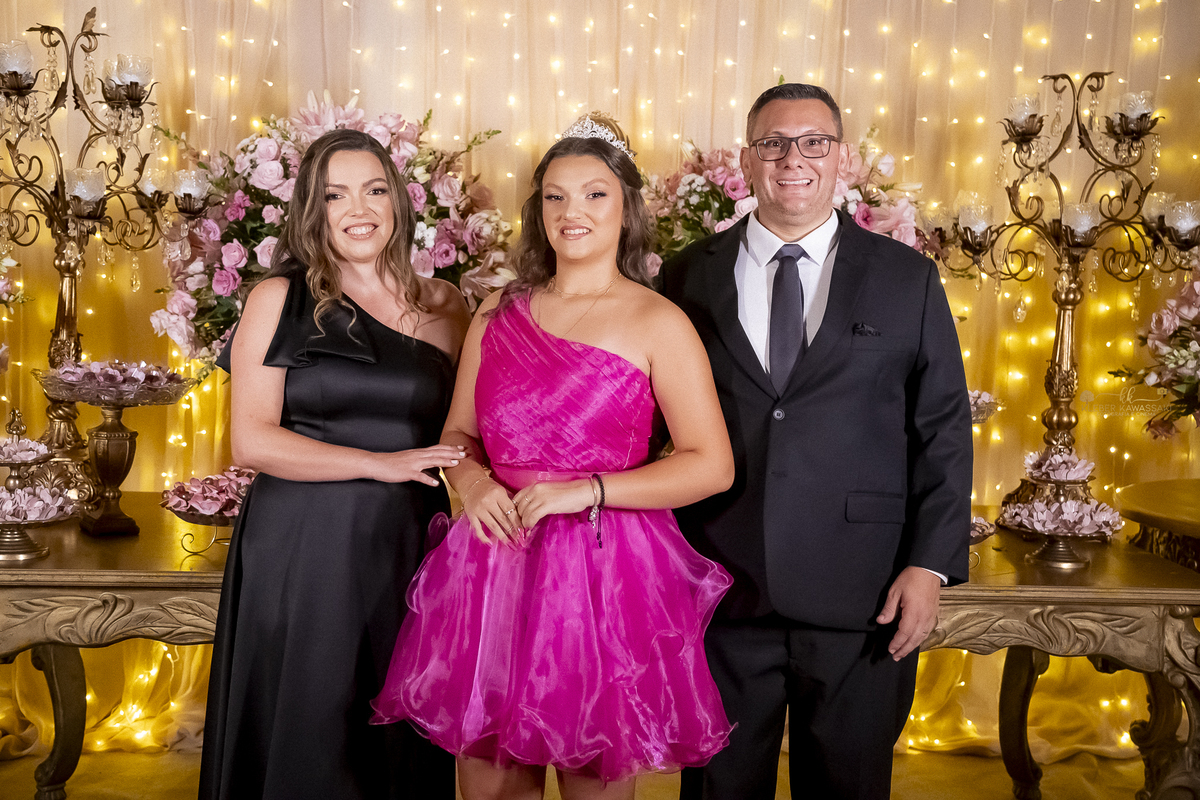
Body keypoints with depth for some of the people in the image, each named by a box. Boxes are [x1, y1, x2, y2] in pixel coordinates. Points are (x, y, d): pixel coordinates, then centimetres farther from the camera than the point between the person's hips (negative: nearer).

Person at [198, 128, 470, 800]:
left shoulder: (444, 306, 7)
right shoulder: (281, 300, -1)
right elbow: (254, 441, -8)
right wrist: (381, 463, -13)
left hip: (410, 546, 3)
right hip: (302, 550, -2)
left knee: (405, 743, 12)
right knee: (304, 746, 8)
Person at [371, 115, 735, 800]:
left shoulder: (658, 324, -4)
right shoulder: (499, 313, 11)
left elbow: (712, 465, -8)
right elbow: (459, 432, 18)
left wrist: (587, 491, -16)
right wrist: (472, 481, -5)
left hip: (604, 571, -4)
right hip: (496, 562, 4)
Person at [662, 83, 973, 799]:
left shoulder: (908, 279, 4)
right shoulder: (690, 277, 4)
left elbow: (944, 431, 3)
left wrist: (931, 564, -4)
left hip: (861, 601, 0)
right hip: (720, 592, 1)